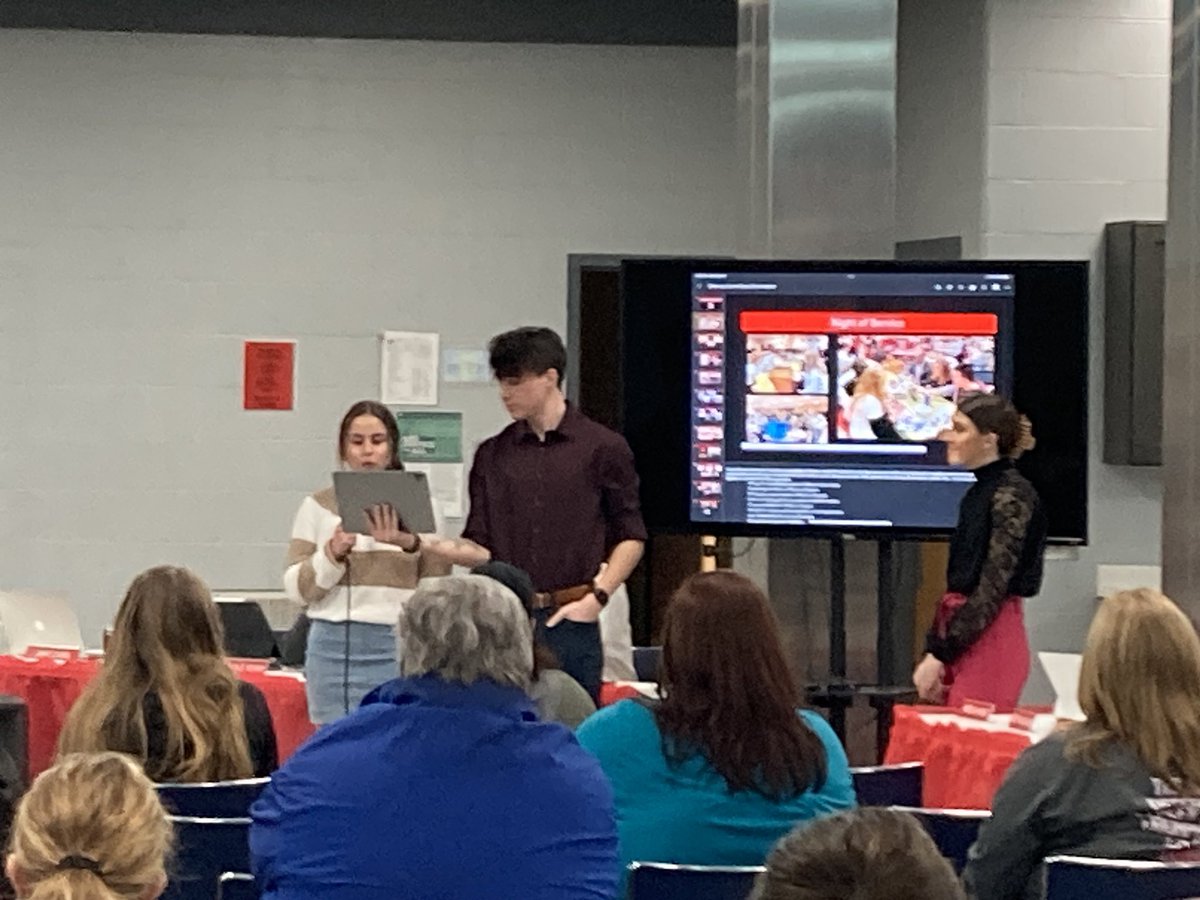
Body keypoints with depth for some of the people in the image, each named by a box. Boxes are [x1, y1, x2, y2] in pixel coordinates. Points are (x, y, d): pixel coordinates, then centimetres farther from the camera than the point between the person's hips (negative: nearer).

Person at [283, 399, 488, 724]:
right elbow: (297, 589, 3)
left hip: (397, 647, 0)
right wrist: (333, 553, -11)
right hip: (333, 646, 0)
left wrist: (413, 543, -10)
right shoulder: (318, 506, 8)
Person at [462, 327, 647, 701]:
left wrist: (597, 598, -6)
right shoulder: (492, 455, 11)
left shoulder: (604, 448, 2)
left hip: (570, 619, -3)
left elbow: (630, 537, 4)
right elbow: (478, 544, 10)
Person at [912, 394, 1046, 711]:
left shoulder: (1011, 496, -11)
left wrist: (939, 654, -16)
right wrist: (934, 651, 11)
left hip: (990, 639, -9)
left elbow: (993, 590, -17)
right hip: (961, 634, 9)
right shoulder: (978, 491, 16)